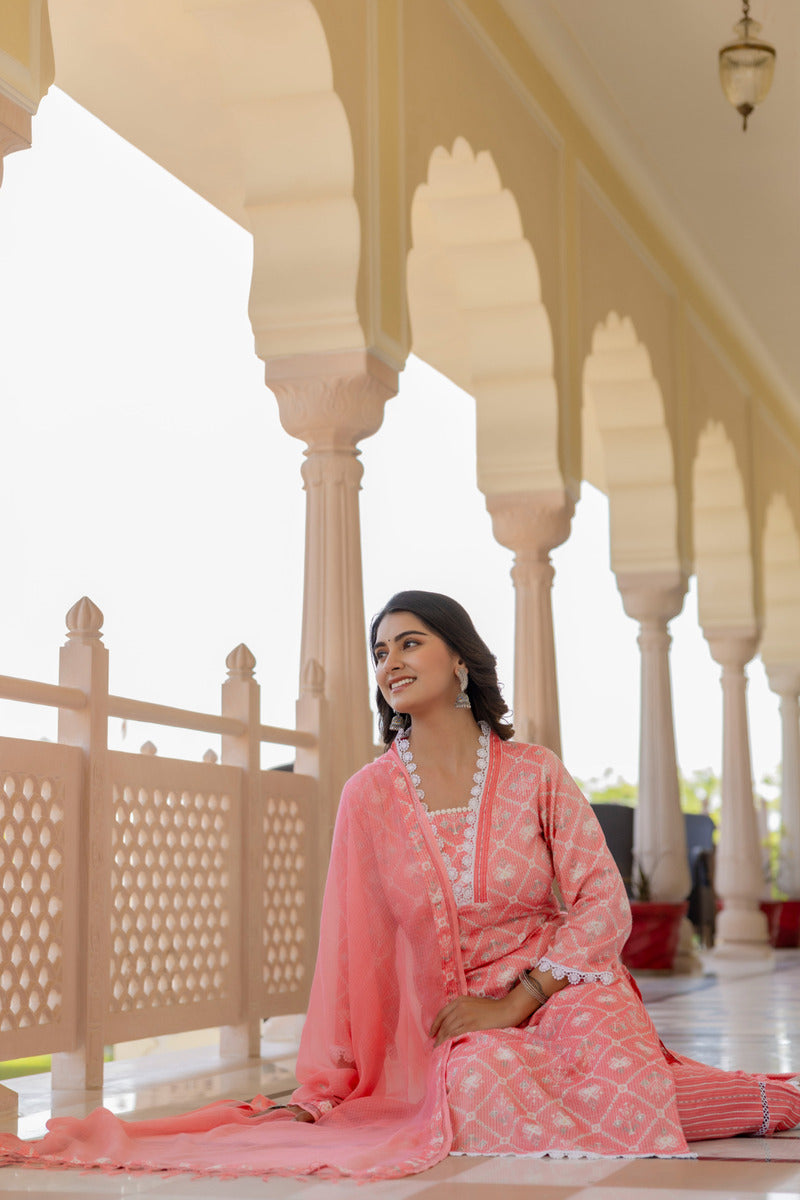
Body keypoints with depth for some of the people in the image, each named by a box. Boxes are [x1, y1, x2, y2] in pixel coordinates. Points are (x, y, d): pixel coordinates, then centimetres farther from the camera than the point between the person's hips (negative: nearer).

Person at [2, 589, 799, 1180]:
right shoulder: (370, 796, -1)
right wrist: (323, 1086, 1)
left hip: (561, 993, -2)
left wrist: (513, 1003, -15)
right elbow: (350, 946, 1)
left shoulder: (535, 775, -2)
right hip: (454, 1021, 2)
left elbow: (603, 903, -5)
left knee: (623, 1107, -31)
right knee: (484, 1084, -33)